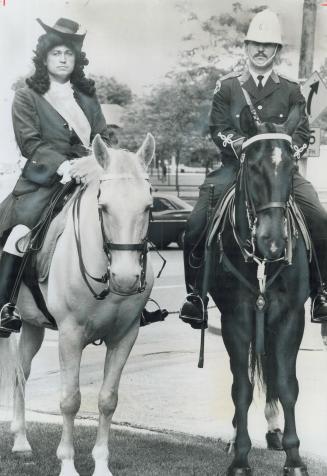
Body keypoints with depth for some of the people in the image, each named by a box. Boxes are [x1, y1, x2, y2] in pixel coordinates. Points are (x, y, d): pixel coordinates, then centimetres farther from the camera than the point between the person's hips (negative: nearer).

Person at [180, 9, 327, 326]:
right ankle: (195, 294, -1)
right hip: (235, 166, 0)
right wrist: (245, 147, -16)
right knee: (196, 225, -17)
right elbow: (219, 129, 2)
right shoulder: (227, 87, 7)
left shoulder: (291, 91, 9)